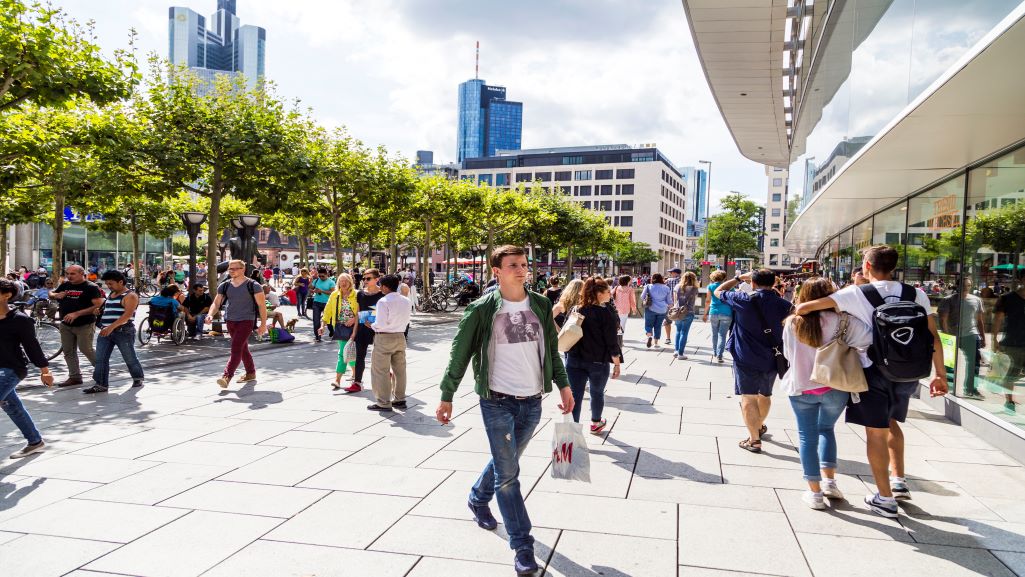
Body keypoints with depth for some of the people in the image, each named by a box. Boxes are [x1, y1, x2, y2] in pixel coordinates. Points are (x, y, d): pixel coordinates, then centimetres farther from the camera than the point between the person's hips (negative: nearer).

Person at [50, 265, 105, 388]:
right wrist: (56, 295, -2)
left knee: (86, 349, -9)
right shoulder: (64, 285, 10)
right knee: (68, 352, 9)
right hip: (66, 325, 7)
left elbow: (98, 305, -20)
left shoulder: (91, 287, -10)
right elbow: (50, 294, 25)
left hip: (85, 325, -7)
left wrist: (76, 314, -24)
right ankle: (74, 377, 17)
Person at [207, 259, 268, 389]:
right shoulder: (225, 286, 7)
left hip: (246, 321, -6)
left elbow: (262, 305, -6)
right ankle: (251, 373, 29)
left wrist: (263, 324, -9)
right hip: (231, 321, 6)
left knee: (236, 348, -16)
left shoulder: (253, 285, -7)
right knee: (243, 349, 16)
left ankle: (227, 377, -21)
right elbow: (216, 303, 8)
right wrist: (211, 315, -13)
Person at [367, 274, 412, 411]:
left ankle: (383, 403, 5)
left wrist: (372, 325, -1)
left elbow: (381, 324, -19)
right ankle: (400, 399, 22)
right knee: (399, 369, 14)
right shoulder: (406, 301, 4)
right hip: (400, 337, 7)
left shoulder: (384, 301, -16)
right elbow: (406, 321, 9)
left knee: (381, 371, 2)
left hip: (384, 338, -7)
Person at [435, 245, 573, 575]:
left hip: (532, 401, 4)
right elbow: (460, 354, -5)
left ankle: (478, 500, 48)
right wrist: (446, 396, -4)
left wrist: (563, 385, 6)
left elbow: (551, 349, 12)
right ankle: (523, 545, 10)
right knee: (507, 473, -1)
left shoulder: (541, 306, 3)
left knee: (505, 463, 21)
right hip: (498, 401, -4)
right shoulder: (482, 309, -9)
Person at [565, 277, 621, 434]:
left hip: (574, 360, 3)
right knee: (597, 393, 19)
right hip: (598, 361, -3)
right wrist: (617, 364, -4)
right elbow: (612, 342, -12)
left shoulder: (577, 311, 3)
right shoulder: (606, 314, -11)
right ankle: (595, 424, 38)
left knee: (575, 395, 3)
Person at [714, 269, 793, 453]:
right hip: (771, 359, 5)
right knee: (765, 395, 22)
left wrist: (739, 278, 11)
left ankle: (754, 440, -1)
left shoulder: (743, 300, -11)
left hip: (746, 358, -4)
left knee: (748, 398, 0)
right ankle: (759, 426, 45)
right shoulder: (783, 304, -2)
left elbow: (718, 291, 4)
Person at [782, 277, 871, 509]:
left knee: (807, 436, 10)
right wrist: (856, 362, -4)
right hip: (834, 387, 0)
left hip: (801, 387, 0)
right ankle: (829, 480, 18)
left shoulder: (792, 323, -4)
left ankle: (815, 491, 11)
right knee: (826, 429, 24)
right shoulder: (840, 321, -10)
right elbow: (868, 339, -19)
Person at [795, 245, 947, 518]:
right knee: (891, 422, 27)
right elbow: (933, 336, 3)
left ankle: (885, 498, 14)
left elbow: (804, 307, -14)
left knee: (876, 432, 6)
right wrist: (940, 374, 11)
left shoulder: (856, 294, -10)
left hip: (874, 371, -5)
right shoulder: (915, 294, 2)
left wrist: (797, 312, 9)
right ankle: (899, 482, 28)